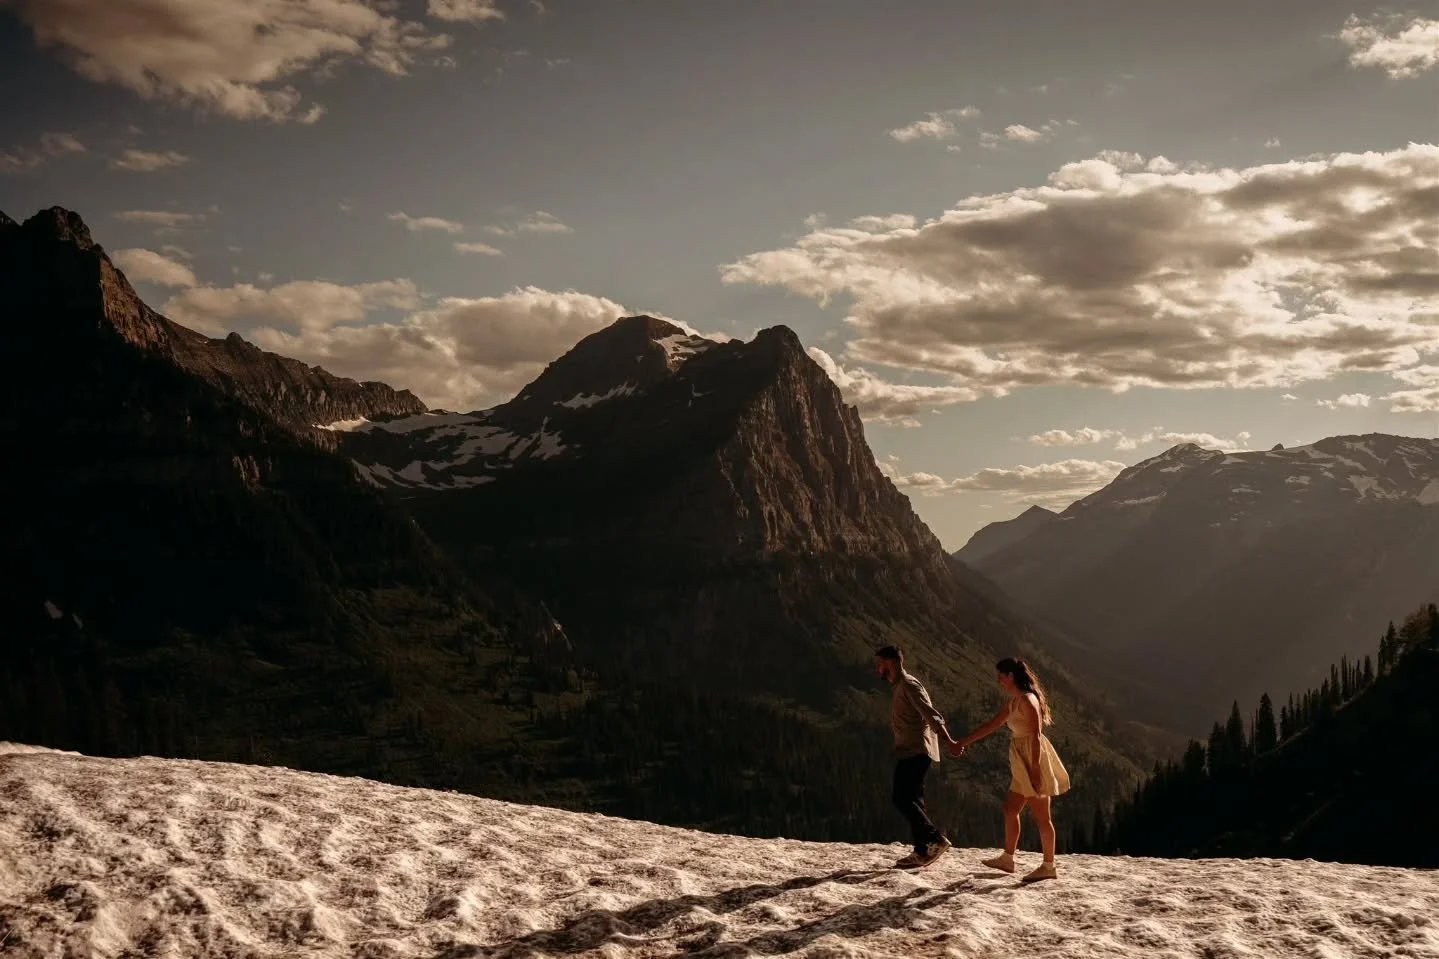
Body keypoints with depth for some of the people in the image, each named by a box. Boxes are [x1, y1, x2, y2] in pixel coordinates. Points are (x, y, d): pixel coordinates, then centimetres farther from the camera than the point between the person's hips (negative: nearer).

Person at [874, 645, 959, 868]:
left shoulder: (909, 685, -10)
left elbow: (931, 715, -20)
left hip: (916, 753, -10)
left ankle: (936, 840, -16)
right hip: (908, 753, 10)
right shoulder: (900, 687, 20)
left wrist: (948, 741, -29)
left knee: (903, 800, -15)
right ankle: (922, 851, 9)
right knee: (912, 801, 9)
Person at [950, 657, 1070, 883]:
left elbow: (1036, 736, -21)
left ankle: (1049, 866, 4)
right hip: (1022, 764, 10)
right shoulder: (1013, 701, 13)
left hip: (1033, 759, -10)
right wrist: (963, 743, 26)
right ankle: (1007, 859, 22)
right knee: (1010, 810, 14)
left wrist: (1035, 769, -25)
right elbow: (992, 725, 22)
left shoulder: (1027, 700, -16)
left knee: (1041, 816, -3)